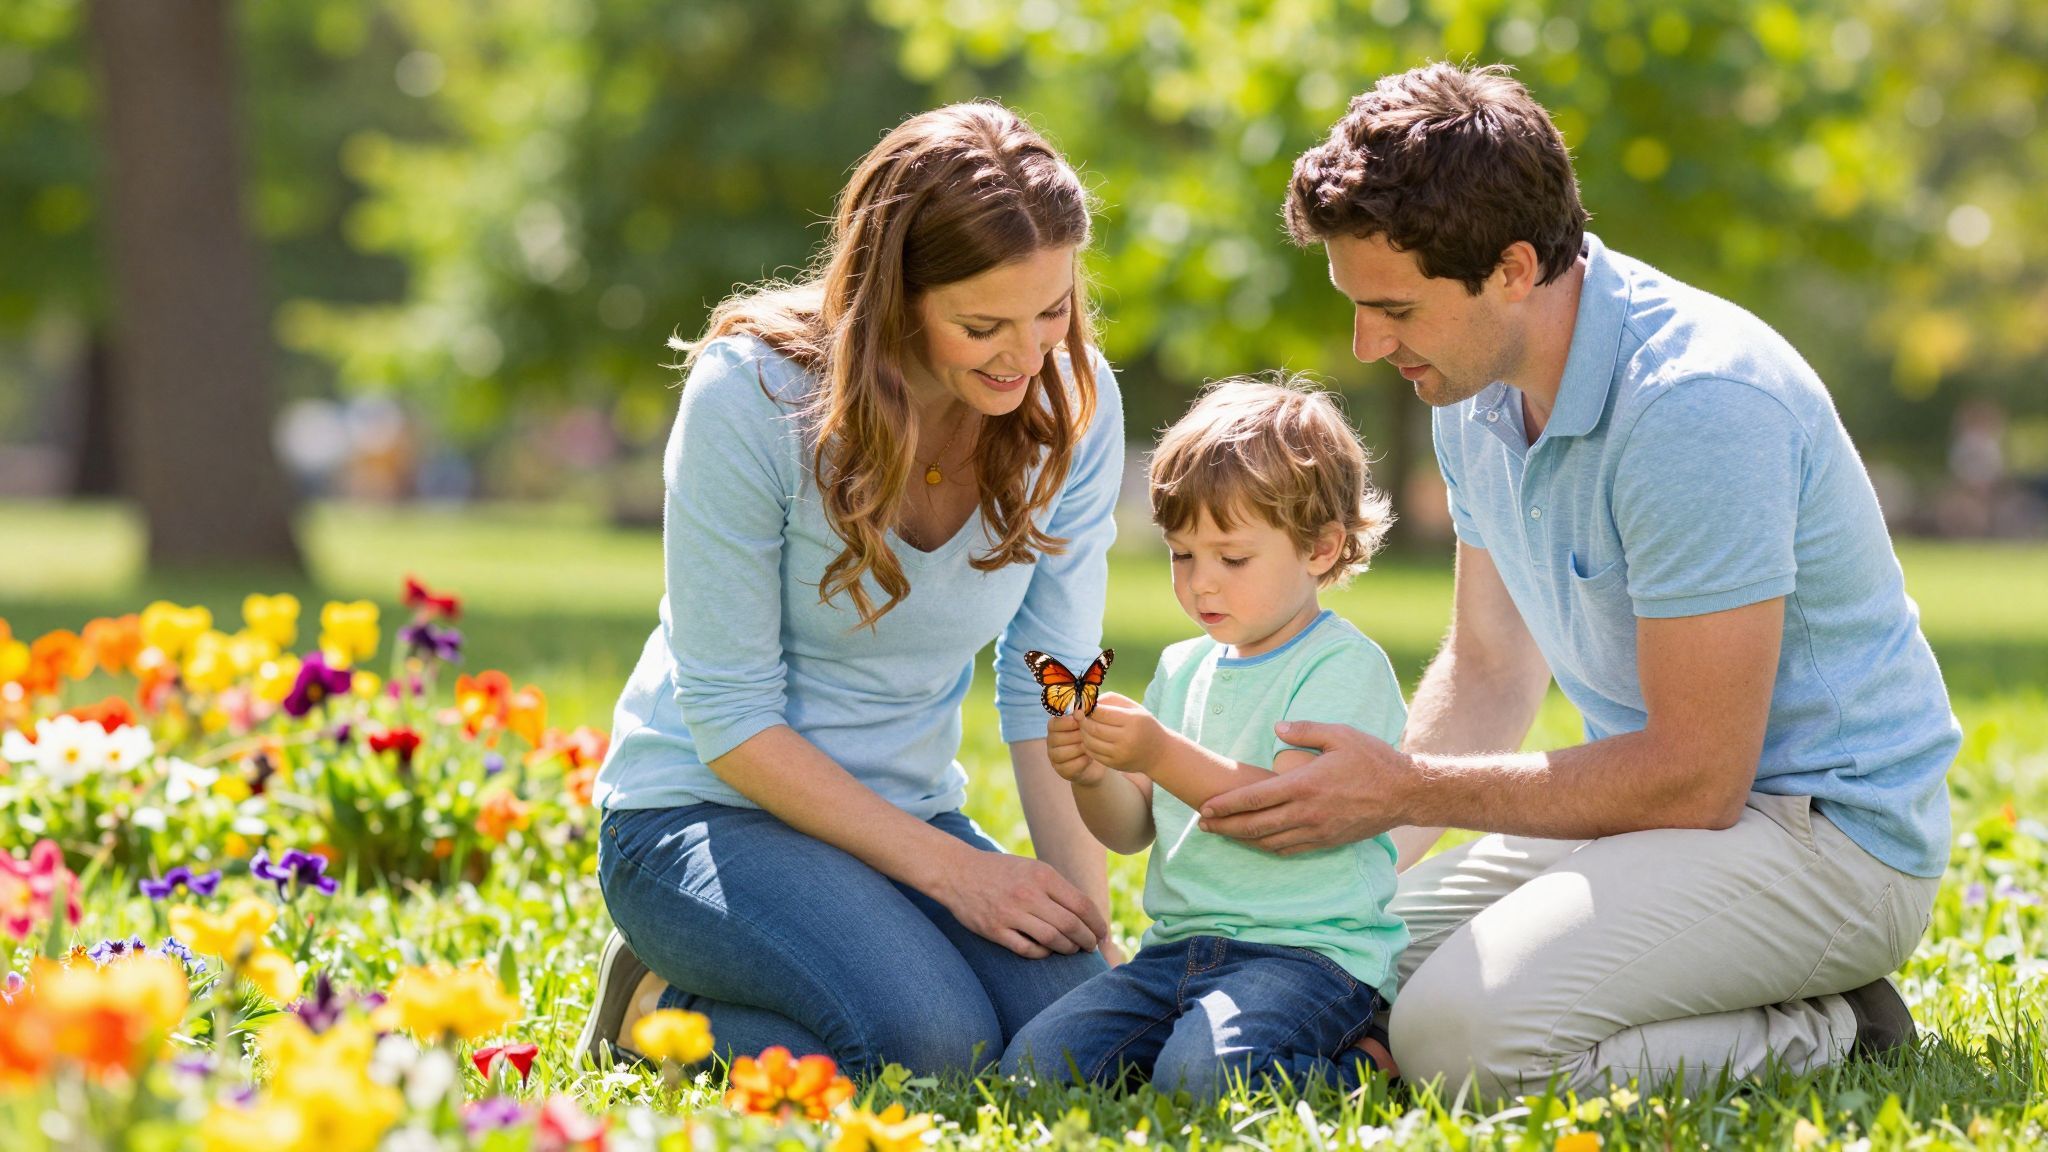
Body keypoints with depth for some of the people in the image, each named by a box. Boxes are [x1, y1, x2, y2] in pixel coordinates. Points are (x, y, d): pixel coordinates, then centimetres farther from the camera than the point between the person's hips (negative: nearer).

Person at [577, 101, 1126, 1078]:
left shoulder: (1071, 403, -7)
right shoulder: (752, 395, -21)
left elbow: (1050, 688, -3)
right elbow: (731, 716, -17)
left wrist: (1088, 920, -14)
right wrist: (949, 867, -21)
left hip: (907, 810, 5)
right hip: (707, 807, -5)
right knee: (934, 1041, -31)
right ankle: (663, 1013, 0)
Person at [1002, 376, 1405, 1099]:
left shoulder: (1344, 664, -5)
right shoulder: (1182, 668, 18)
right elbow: (1133, 829, 19)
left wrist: (1163, 754, -23)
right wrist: (1093, 776, -4)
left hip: (1309, 950, -8)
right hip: (1180, 948, 8)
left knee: (1202, 1074, -34)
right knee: (1032, 1065, -11)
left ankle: (1354, 1066, -5)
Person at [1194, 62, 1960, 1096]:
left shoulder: (1697, 405, -26)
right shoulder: (1476, 389, 3)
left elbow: (1695, 777, -25)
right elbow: (1489, 668, 15)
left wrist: (1406, 791, -19)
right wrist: (1362, 843, -1)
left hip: (1832, 835, -10)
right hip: (1660, 800, 10)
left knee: (1460, 1033, -28)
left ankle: (1825, 1038, -7)